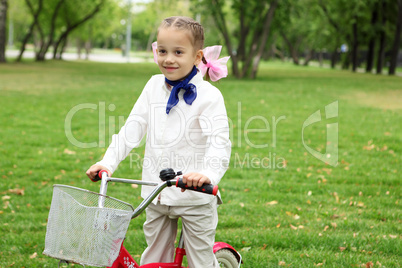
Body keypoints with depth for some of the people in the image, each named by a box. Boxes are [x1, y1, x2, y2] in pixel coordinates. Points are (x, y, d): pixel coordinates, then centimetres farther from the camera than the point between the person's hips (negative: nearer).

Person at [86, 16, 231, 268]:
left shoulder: (209, 95, -11)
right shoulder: (155, 86, 5)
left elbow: (219, 142, -21)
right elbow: (133, 128, 6)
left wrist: (208, 173, -40)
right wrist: (108, 162, -3)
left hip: (195, 197, -5)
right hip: (157, 195, 5)